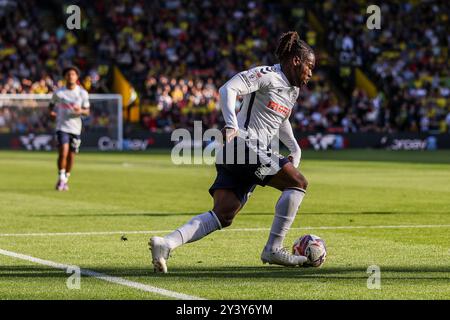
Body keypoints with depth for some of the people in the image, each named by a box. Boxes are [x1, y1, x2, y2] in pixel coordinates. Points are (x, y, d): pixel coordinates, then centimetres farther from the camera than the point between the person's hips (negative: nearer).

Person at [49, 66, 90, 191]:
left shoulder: (83, 93, 1)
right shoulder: (58, 92, -1)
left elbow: (87, 111, 5)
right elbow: (52, 104, 14)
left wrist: (81, 111, -18)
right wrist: (51, 112, -8)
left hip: (75, 128, 2)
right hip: (62, 126, -2)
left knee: (71, 155, 6)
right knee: (63, 152, -18)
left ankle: (66, 180, 25)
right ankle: (61, 178, -1)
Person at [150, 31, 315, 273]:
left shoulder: (293, 89, 23)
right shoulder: (266, 75, -7)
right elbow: (228, 89, -18)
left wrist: (295, 148, 26)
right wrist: (231, 124, -30)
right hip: (244, 146, -10)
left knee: (223, 216, -3)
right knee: (297, 182, -8)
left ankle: (166, 244, -14)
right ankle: (273, 250, -6)